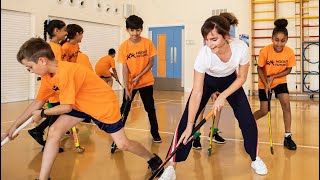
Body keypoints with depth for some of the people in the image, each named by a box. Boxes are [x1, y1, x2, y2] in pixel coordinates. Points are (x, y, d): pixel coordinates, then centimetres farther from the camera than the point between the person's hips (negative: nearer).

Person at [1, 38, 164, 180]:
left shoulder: (65, 73, -32)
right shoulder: (48, 76, -5)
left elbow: (67, 107, -26)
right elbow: (38, 102, 5)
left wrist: (42, 114, -10)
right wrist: (14, 126, 7)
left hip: (105, 104, -8)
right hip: (81, 104, 8)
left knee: (123, 144, -3)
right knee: (54, 132, -7)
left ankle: (153, 159, 25)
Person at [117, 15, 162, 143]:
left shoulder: (148, 43, -10)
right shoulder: (123, 47, -11)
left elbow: (151, 63, -6)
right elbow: (125, 69, -10)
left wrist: (139, 76, -16)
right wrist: (126, 89, -15)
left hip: (146, 82, 0)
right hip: (130, 83, 0)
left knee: (150, 108, 7)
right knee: (124, 109, 5)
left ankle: (155, 133, 22)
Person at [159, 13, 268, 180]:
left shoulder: (241, 48, -32)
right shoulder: (204, 54, -36)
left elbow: (242, 77, -13)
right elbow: (197, 93, -34)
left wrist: (223, 96, -23)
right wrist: (189, 126, -35)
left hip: (231, 81, 2)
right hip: (207, 80, -2)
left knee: (248, 120, -5)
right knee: (186, 121, -14)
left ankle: (255, 159, 21)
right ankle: (171, 166, -6)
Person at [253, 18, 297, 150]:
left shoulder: (289, 52, -18)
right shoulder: (265, 51, -24)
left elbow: (288, 70, -6)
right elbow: (259, 69, -12)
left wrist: (273, 77, -19)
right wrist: (266, 84, -20)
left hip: (280, 81, 2)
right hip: (264, 83, -2)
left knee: (286, 104, -16)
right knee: (264, 111, 1)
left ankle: (287, 137, -2)